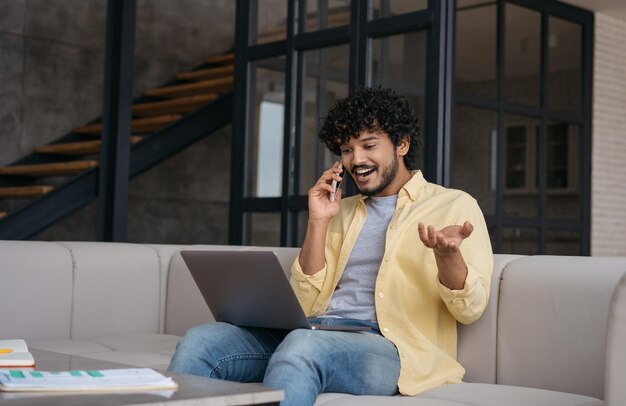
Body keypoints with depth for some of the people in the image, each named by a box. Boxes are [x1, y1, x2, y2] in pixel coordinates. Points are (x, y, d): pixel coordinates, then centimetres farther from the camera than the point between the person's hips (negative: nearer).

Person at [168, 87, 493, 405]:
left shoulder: (454, 206, 9)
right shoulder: (343, 211, 25)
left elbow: (470, 308, -3)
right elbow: (306, 303, 16)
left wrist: (447, 253, -24)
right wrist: (318, 221, 7)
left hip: (387, 348, -5)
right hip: (311, 335, 6)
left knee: (303, 344, -38)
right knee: (200, 341, -20)